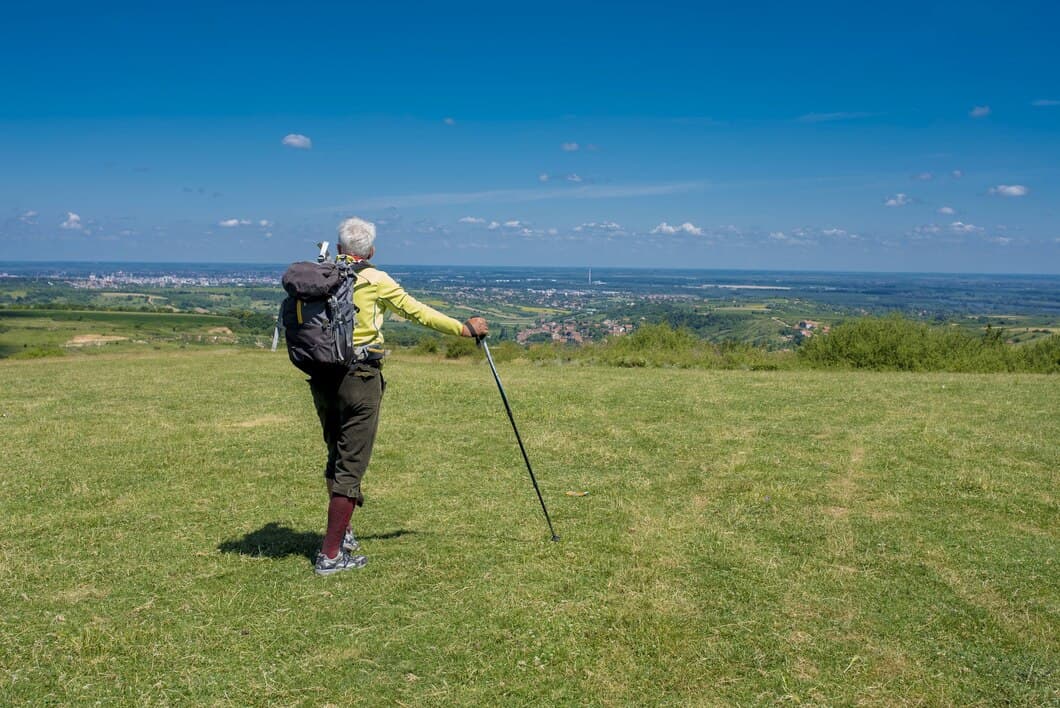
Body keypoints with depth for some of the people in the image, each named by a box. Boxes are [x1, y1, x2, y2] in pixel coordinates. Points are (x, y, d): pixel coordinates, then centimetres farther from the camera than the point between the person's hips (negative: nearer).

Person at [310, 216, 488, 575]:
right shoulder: (375, 281, -5)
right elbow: (418, 312, 2)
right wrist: (465, 328, 12)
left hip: (322, 380, 6)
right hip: (358, 380, -5)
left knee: (337, 458, 20)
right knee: (351, 465, 0)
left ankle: (342, 532, 35)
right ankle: (331, 554, 1)